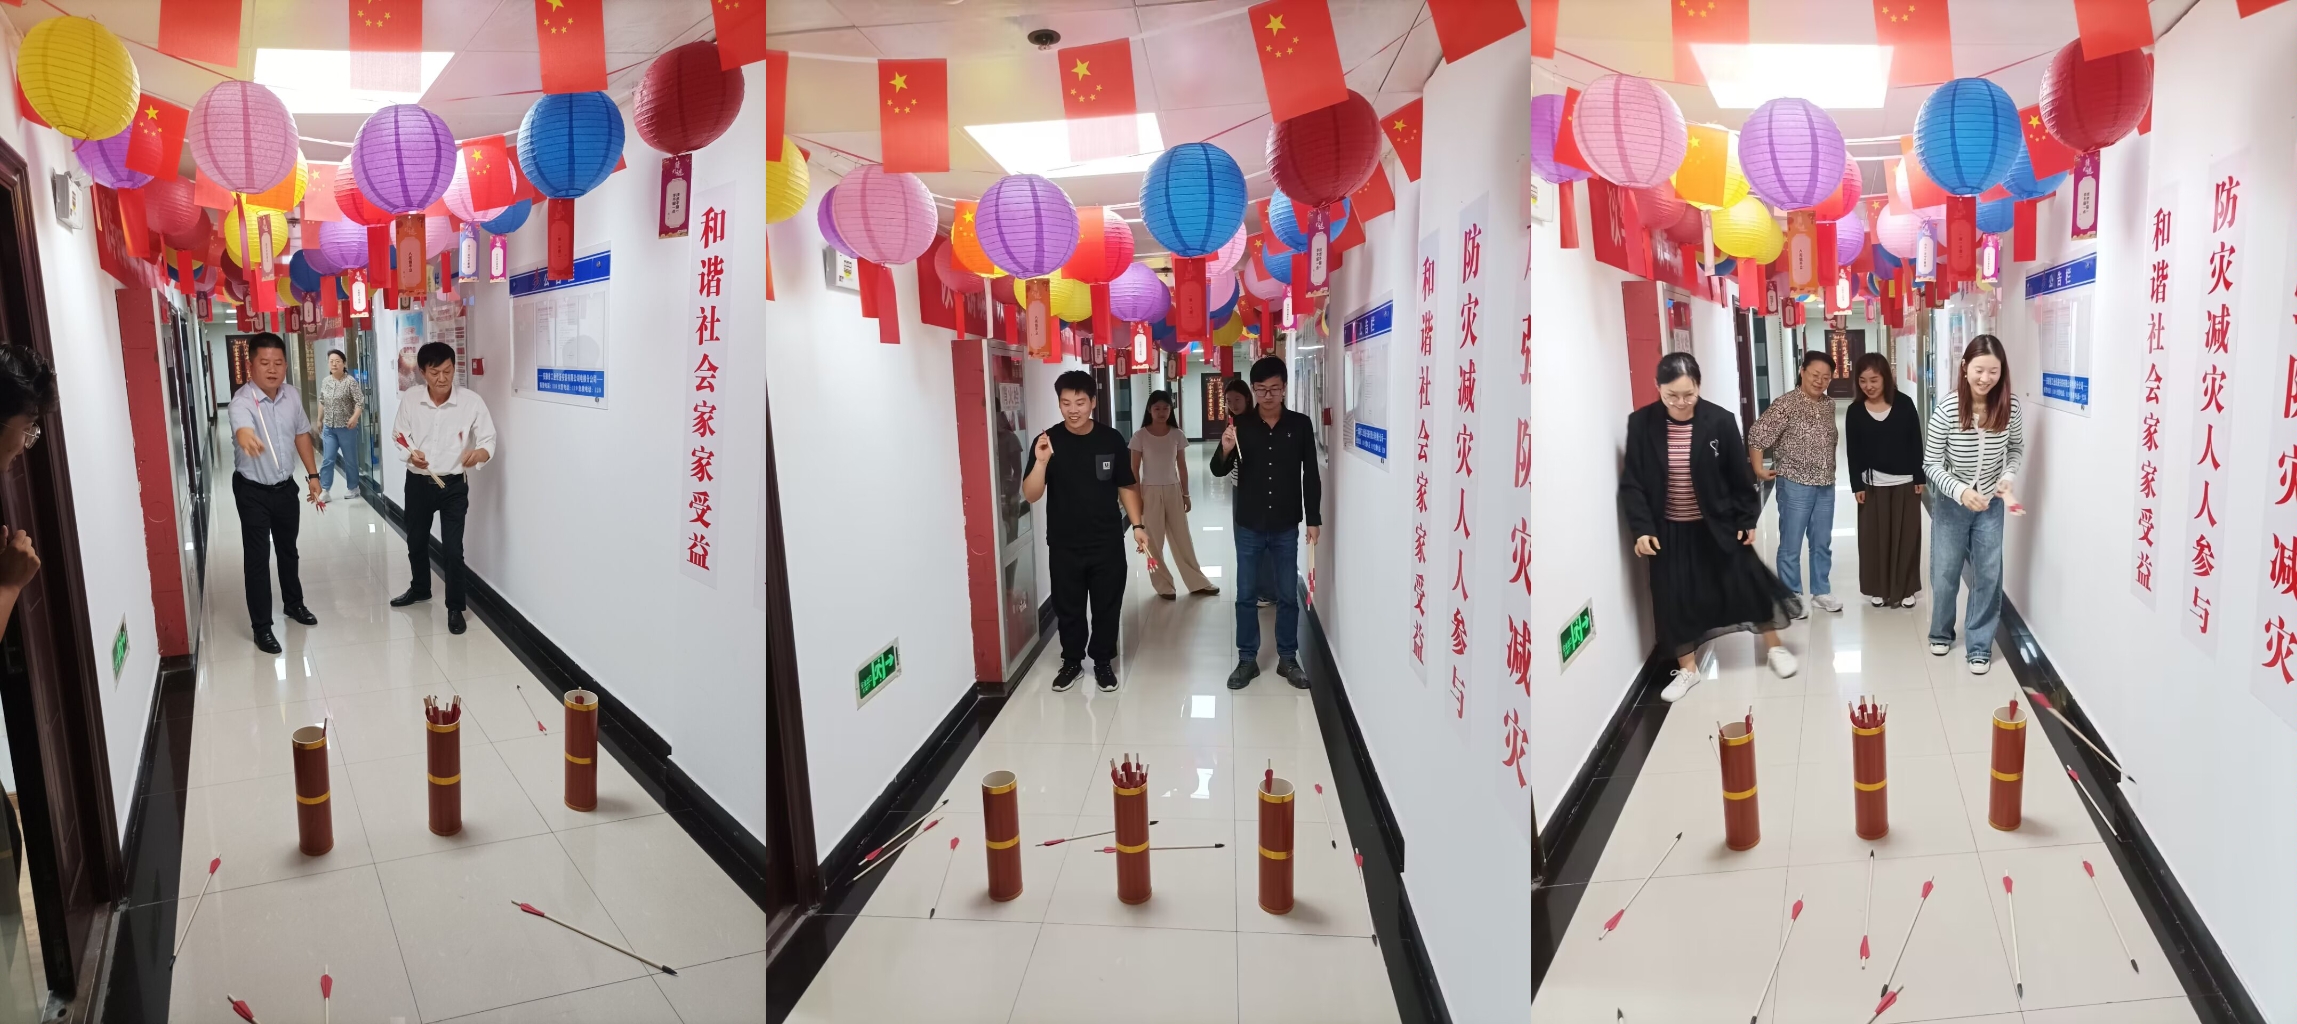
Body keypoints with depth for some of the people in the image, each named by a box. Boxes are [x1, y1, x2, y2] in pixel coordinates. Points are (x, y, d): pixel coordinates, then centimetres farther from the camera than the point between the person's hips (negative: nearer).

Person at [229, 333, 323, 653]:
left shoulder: (292, 395, -4)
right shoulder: (243, 400, -25)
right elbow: (242, 425, -49)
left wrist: (313, 475, 10)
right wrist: (246, 438, -73)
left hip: (285, 486, 6)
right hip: (252, 491, -5)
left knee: (288, 549, 22)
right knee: (257, 557, 0)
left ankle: (293, 603, 42)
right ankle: (261, 626, 9)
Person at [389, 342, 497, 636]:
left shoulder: (472, 401, -15)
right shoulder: (410, 398, -8)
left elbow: (488, 441, -12)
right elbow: (398, 437, -1)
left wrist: (480, 453, -35)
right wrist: (409, 454, -23)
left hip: (454, 485, -3)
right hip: (418, 483, 3)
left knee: (452, 549, -4)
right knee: (416, 541, 22)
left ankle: (455, 608, 12)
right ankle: (419, 588, 47)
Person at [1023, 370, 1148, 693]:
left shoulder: (1111, 439, -3)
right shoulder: (1048, 441, -8)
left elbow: (1126, 487, 7)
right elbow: (1031, 495, -12)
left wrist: (1137, 525, 0)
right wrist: (1041, 462, -28)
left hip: (1107, 542, 1)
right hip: (1064, 545, 0)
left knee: (1107, 606, 10)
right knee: (1068, 607, 11)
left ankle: (1103, 661, 29)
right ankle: (1071, 661, 31)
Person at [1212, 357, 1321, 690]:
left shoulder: (1300, 424, -3)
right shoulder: (1241, 424, -3)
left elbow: (1310, 475, 1)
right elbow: (1219, 471, -2)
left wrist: (1313, 519, -1)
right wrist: (1225, 450, -23)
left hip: (1286, 527, 0)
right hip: (1248, 526, 0)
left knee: (1287, 596, 9)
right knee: (1246, 595, 7)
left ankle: (1288, 659, 21)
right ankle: (1247, 659, 19)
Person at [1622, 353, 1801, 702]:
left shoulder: (1720, 421, -13)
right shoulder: (1641, 424, -12)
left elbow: (1739, 475, -3)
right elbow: (1632, 482, -8)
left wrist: (1747, 519, 0)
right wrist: (1641, 528, -14)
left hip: (1719, 523, 0)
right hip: (1670, 530, 1)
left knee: (1746, 582, 9)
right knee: (1676, 598, 6)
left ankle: (1775, 647, 31)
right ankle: (1687, 668, 23)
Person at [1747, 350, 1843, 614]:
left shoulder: (1829, 405, 6)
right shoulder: (1786, 404, -14)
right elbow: (1756, 434, -16)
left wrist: (1829, 472, 14)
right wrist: (1759, 469, -15)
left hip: (1825, 486, 6)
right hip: (1795, 486, -6)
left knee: (1822, 544, 15)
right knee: (1791, 546, 4)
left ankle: (1821, 592, 28)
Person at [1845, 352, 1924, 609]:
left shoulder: (1904, 404, -5)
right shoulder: (1855, 412, -3)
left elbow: (1916, 443, 0)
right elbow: (1853, 452, -1)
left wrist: (1919, 477, -2)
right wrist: (1857, 485, -5)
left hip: (1905, 482, 0)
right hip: (1873, 484, 0)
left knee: (1906, 536, 6)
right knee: (1875, 537, 6)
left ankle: (1905, 589, 18)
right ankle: (1879, 589, 18)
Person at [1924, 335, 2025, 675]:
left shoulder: (2011, 408, -13)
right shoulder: (1947, 409, -21)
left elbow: (2017, 450, 4)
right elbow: (1931, 464, -15)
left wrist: (2008, 476, -15)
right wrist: (1960, 491, -29)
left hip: (1991, 505, 2)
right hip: (1952, 504, -2)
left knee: (1988, 576, 6)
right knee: (1945, 575, 12)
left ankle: (1980, 644, 21)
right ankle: (1941, 633, 35)